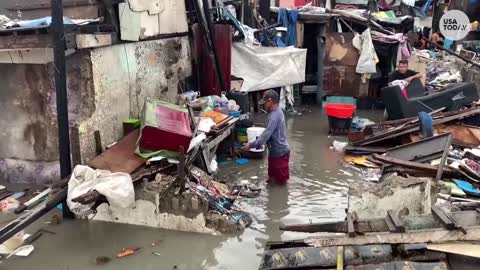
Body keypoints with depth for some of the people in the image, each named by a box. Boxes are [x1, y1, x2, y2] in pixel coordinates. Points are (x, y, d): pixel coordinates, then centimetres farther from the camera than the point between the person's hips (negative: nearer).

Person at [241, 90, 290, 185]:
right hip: (276, 150, 10)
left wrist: (251, 145, -27)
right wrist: (257, 143, 12)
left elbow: (266, 134, -29)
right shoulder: (276, 112, 8)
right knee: (273, 177, 21)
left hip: (279, 152, -10)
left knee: (281, 180, 6)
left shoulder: (275, 116, -24)